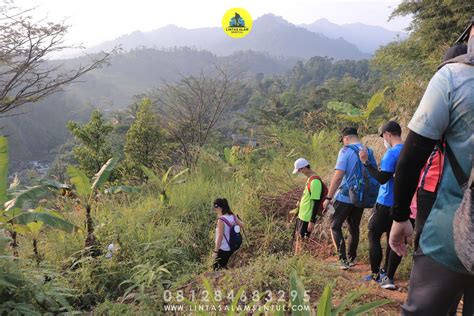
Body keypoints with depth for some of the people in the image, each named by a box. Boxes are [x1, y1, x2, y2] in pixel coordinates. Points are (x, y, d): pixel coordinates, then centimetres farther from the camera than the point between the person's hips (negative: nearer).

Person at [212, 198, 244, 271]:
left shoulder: (221, 220, -23)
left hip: (222, 249, -7)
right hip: (231, 248, 7)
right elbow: (242, 225, 7)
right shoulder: (233, 216, -3)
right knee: (223, 266, 24)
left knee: (218, 269, 8)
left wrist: (215, 251, -17)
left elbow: (220, 237, -23)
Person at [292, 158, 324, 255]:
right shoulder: (309, 179, 8)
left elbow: (316, 202, -23)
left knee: (303, 241, 0)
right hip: (302, 215, 10)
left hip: (307, 218, -10)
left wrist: (312, 221, -23)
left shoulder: (315, 181, -22)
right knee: (298, 239, 17)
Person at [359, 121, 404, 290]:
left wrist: (366, 162, -16)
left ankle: (376, 274, 8)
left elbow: (382, 178, -20)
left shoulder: (392, 153, -16)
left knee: (374, 236, 5)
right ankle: (388, 277, 13)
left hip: (386, 203, -7)